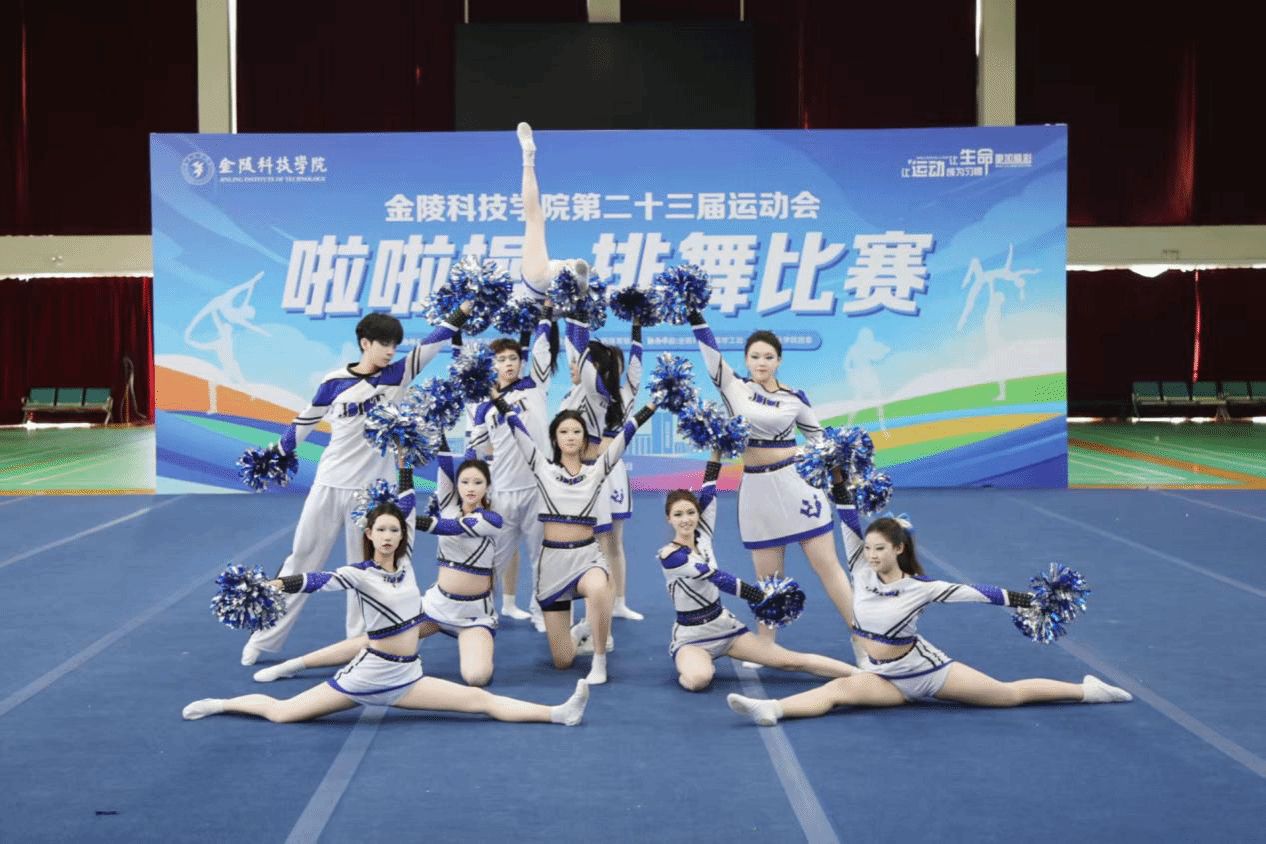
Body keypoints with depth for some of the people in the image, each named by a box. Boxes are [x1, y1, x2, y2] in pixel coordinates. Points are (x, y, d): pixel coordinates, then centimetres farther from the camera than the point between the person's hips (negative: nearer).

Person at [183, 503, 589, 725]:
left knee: (481, 700, -3)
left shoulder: (403, 563, 4)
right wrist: (280, 584, -45)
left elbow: (404, 506, 11)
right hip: (369, 675, -5)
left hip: (406, 678, 5)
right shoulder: (360, 575, -12)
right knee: (282, 713, 0)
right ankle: (220, 704, 22)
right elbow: (321, 580, -30)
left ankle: (558, 714, -8)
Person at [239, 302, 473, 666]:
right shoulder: (334, 382, -5)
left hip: (372, 489, 1)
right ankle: (264, 638, 14)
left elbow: (432, 343, -7)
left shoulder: (397, 375, 0)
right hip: (329, 485, -1)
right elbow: (305, 421, 7)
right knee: (301, 561, 6)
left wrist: (463, 309, -15)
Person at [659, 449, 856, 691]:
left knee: (792, 661, -6)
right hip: (691, 638, -5)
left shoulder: (702, 536, 1)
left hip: (724, 625, 5)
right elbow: (717, 577, -23)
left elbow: (709, 493, -6)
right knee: (698, 680, -38)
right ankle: (692, 664, -3)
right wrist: (762, 595, -27)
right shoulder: (670, 555, -17)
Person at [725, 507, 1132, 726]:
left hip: (924, 669, -3)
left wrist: (1028, 600, -12)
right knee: (839, 688, -28)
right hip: (882, 676, 3)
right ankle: (770, 709, -48)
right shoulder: (862, 573, -6)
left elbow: (973, 592, -13)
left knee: (1011, 693, 4)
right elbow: (849, 527, -12)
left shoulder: (920, 587, -16)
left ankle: (1085, 690, 19)